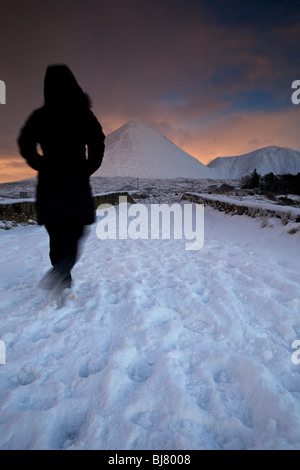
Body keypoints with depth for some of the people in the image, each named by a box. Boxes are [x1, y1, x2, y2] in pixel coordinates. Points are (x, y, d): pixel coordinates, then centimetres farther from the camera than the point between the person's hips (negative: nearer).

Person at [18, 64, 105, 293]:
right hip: (76, 181, -2)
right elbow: (97, 142, -8)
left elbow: (25, 144, -1)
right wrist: (88, 168, 2)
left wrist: (42, 166, 7)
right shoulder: (82, 114, 0)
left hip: (49, 180, 3)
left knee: (56, 231, 12)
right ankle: (60, 270, -21)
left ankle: (63, 277, 17)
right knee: (75, 229, 4)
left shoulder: (40, 115, 6)